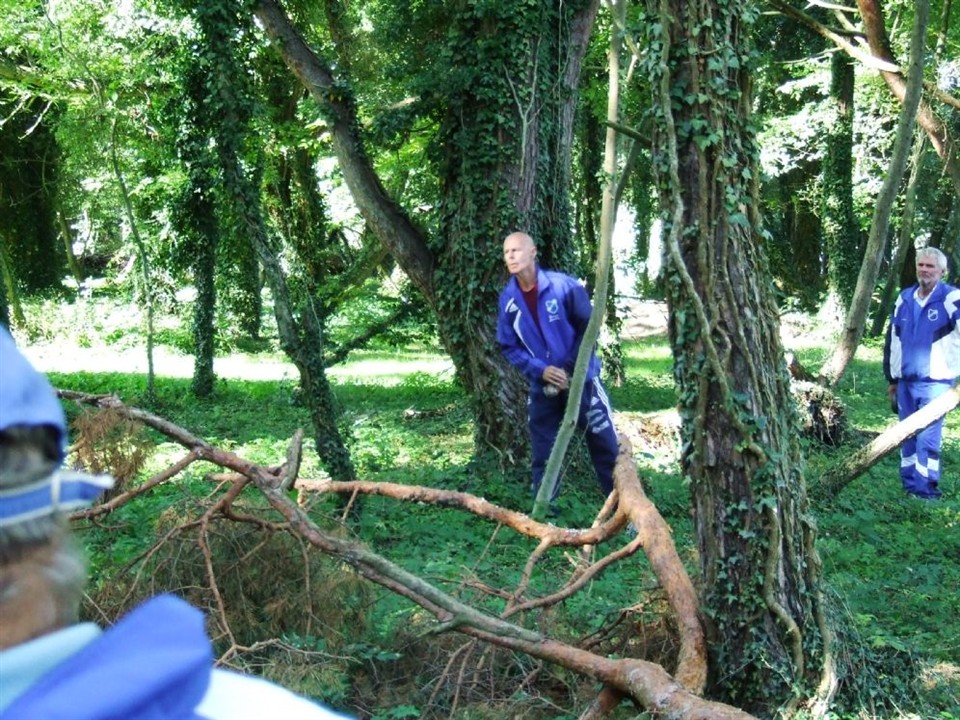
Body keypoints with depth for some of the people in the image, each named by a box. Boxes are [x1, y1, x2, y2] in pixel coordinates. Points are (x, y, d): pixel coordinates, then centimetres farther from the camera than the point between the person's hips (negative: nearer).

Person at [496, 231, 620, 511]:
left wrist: (571, 369, -14)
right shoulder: (508, 299, -4)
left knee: (605, 445, 0)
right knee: (543, 451, 7)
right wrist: (540, 370, -13)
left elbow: (588, 328, -8)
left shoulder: (564, 286, -15)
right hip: (542, 384, 3)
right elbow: (508, 347, 1)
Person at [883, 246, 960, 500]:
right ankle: (909, 485, 19)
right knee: (908, 436, 11)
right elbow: (892, 340, 17)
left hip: (935, 383, -6)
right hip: (906, 382, 6)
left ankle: (925, 488, -3)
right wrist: (891, 378, 19)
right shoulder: (905, 299, 10)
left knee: (927, 438, -8)